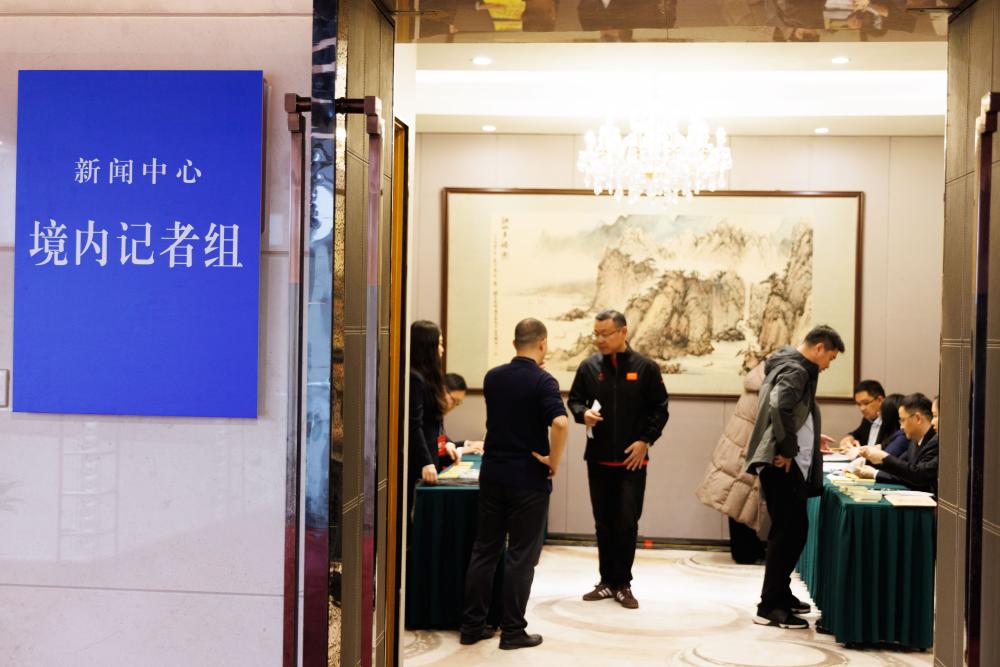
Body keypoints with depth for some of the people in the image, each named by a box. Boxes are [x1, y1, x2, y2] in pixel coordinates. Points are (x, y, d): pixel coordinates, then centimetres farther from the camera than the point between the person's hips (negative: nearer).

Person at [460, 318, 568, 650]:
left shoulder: (492, 377, 5)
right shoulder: (543, 381, -14)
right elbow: (560, 423, -29)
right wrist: (553, 462, -17)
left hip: (492, 473, 5)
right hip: (528, 479, -5)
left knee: (484, 550, 12)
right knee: (521, 556, 3)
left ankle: (472, 625, 15)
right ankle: (513, 631, 8)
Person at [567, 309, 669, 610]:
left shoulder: (645, 367, -3)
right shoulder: (589, 366, 3)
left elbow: (660, 409, 2)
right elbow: (575, 399, 13)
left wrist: (645, 440, -8)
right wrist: (583, 413, -9)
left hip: (632, 460, -3)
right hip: (598, 458, 3)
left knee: (627, 523, -3)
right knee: (604, 523, 10)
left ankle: (623, 584, 9)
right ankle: (607, 581, 20)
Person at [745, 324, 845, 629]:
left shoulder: (790, 366, 18)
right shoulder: (795, 370, -14)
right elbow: (780, 406, -31)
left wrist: (810, 438, 25)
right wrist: (788, 450, -24)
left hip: (788, 466, 10)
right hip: (783, 466, -10)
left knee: (790, 531, 17)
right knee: (788, 532, -7)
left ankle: (781, 595, 28)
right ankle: (770, 607, -3)